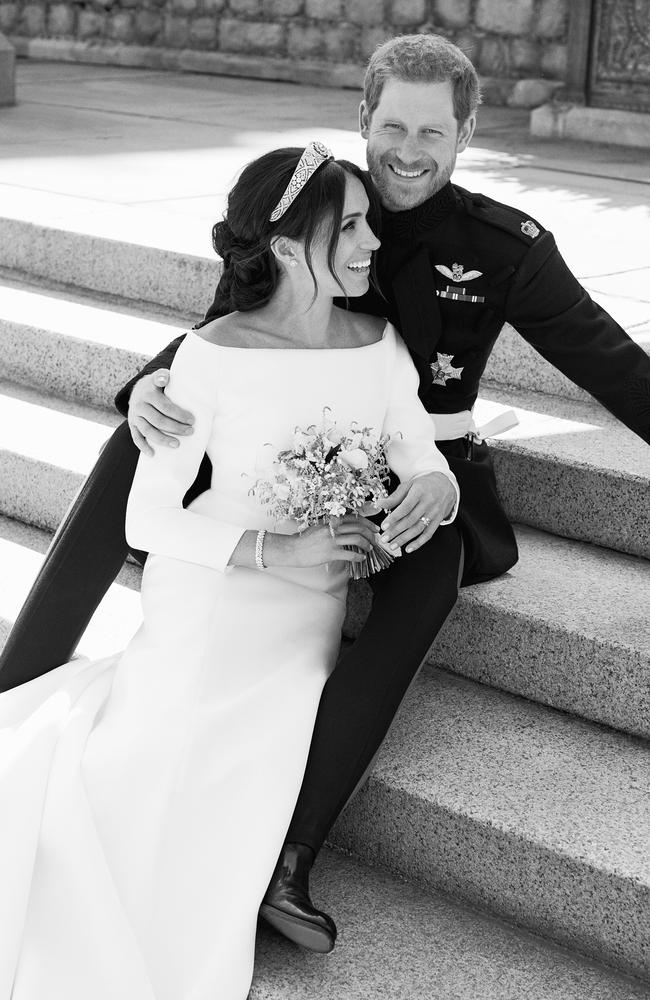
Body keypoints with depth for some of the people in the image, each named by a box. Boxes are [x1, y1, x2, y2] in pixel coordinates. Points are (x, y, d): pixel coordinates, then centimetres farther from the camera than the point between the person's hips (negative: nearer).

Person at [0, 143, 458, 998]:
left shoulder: (379, 347, 1)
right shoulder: (215, 356, -12)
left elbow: (425, 462, 6)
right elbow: (146, 518, -11)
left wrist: (435, 490, -19)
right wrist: (272, 553, -22)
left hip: (306, 630, 3)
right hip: (209, 599, -3)